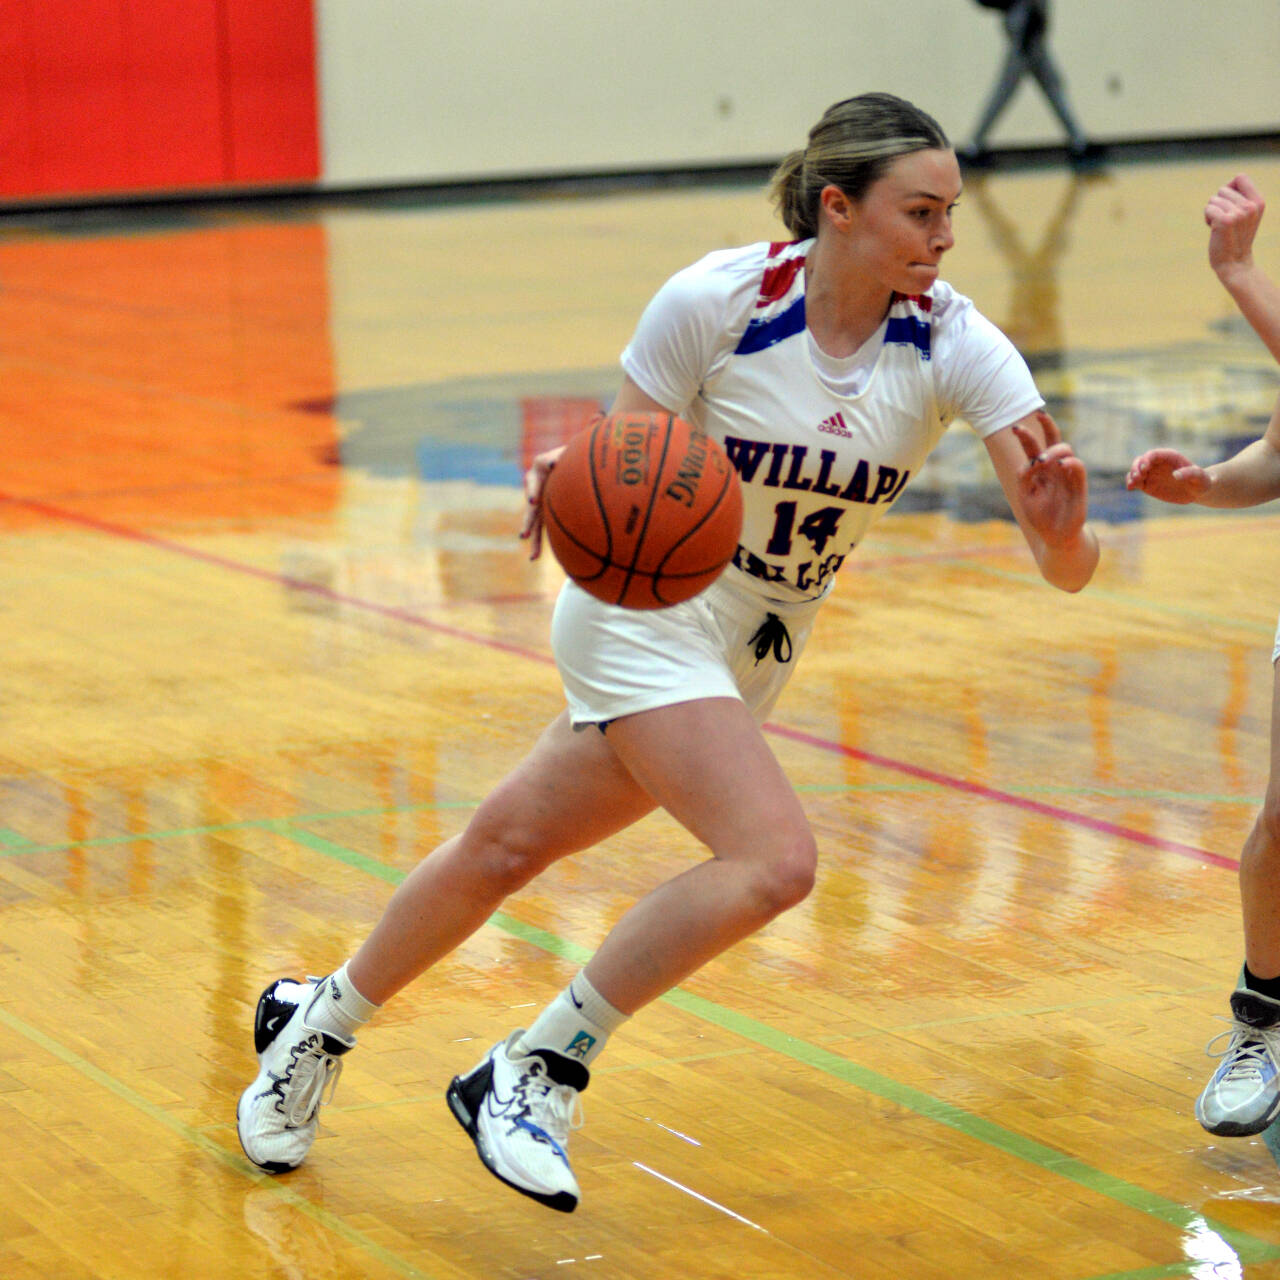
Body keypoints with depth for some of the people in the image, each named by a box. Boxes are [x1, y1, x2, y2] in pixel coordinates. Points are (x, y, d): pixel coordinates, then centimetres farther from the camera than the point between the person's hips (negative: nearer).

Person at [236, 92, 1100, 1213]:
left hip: (756, 655, 4)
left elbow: (1069, 568, -20)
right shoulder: (714, 300, -21)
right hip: (647, 610, -4)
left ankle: (318, 1024, 34)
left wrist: (1061, 528, -42)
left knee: (508, 844, 12)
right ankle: (534, 1072, -8)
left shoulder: (953, 343, -15)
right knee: (774, 860, -23)